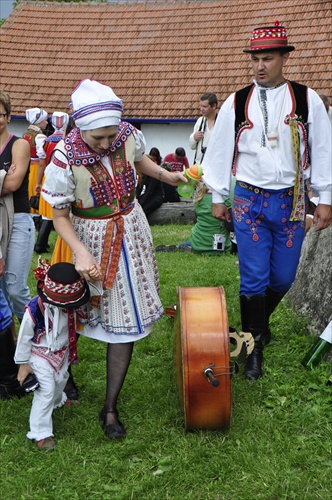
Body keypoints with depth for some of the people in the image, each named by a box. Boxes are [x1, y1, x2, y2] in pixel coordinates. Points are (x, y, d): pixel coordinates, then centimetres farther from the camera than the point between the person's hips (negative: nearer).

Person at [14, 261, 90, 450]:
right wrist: (23, 364, -12)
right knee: (46, 390, -8)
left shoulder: (70, 305, -23)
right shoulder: (35, 310, -33)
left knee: (60, 380, 26)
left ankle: (58, 401, 59)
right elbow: (24, 338, -20)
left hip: (62, 352, 6)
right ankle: (41, 433, 5)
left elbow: (72, 326, -1)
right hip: (40, 355, -5)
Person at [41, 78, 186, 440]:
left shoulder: (128, 135, -14)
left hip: (131, 230, 4)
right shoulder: (65, 159, -25)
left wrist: (165, 175, -2)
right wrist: (80, 252, -31)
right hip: (92, 239, -4)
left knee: (126, 316, 5)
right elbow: (59, 217, -17)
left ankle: (110, 408, 15)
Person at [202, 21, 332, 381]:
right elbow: (220, 150, 6)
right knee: (253, 279, -1)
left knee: (283, 277, 8)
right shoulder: (236, 103, -1)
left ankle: (260, 317, 39)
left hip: (291, 202, 1)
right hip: (250, 201, -1)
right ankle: (254, 345, 15)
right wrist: (217, 198, 8)